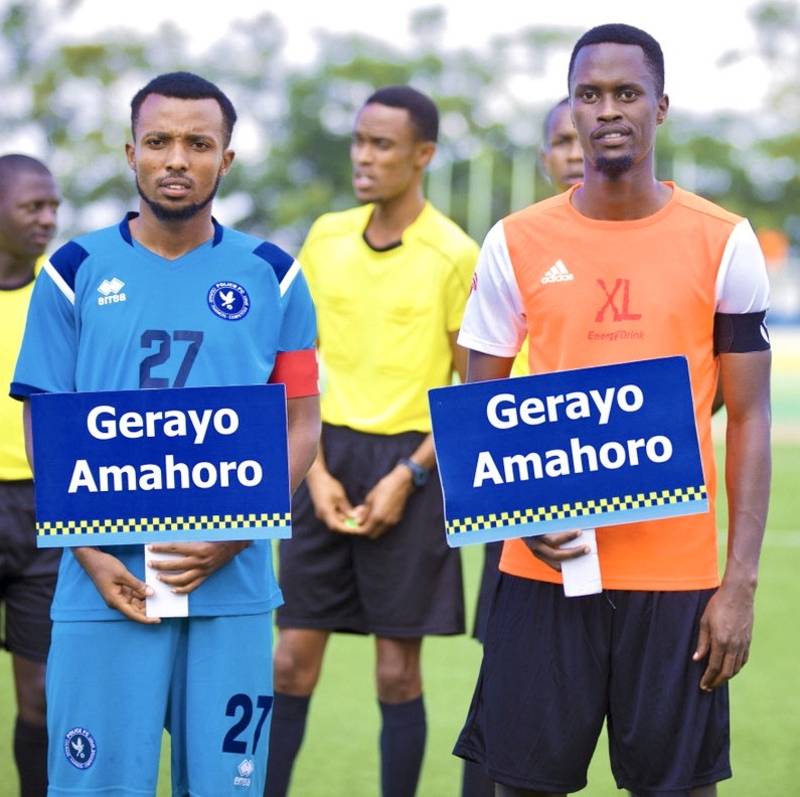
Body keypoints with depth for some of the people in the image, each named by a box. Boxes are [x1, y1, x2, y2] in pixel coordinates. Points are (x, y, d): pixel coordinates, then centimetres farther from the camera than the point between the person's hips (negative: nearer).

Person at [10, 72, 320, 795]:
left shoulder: (271, 276, 6)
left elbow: (302, 424, 7)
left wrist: (235, 536, -8)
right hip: (106, 584, -1)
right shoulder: (75, 272, 5)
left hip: (234, 583, 1)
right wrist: (91, 555, -8)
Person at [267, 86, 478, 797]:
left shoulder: (455, 255, -6)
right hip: (330, 454, 4)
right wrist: (316, 472, -1)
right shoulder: (326, 238, 6)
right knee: (292, 660, 4)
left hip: (408, 463, -4)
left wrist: (407, 476, -12)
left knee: (397, 673, 1)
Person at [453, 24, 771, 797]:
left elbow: (748, 420, 2)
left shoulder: (723, 243, 1)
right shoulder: (516, 243, 3)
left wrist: (741, 581, -5)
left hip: (677, 572, -1)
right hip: (544, 564, 1)